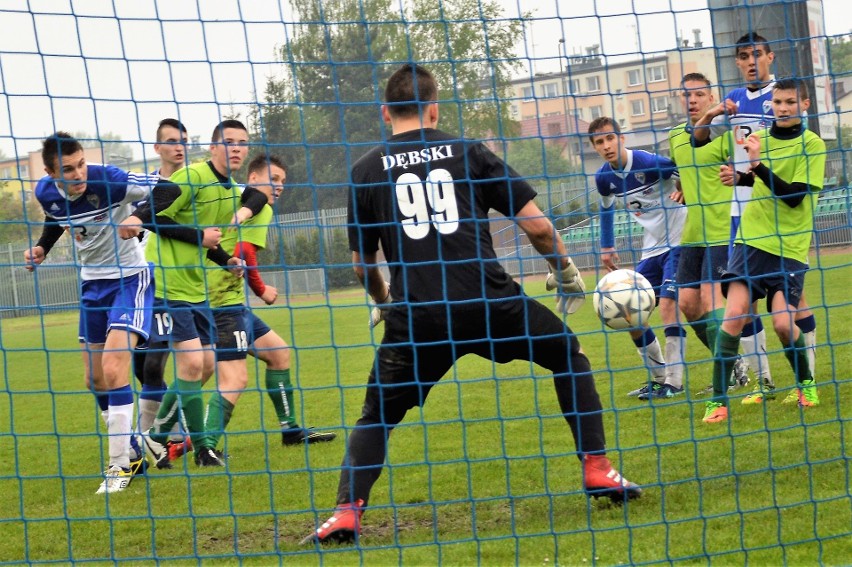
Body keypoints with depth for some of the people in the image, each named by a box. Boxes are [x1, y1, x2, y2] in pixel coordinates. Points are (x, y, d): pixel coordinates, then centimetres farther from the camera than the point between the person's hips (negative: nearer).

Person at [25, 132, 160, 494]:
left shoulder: (109, 181, -26)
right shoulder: (46, 193, -8)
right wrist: (41, 248, 2)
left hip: (130, 277, -6)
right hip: (92, 281, 7)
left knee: (113, 369, -20)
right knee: (96, 379, 9)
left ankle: (121, 466, -11)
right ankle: (132, 454, 27)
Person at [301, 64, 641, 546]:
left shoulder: (367, 170, 11)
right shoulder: (469, 153, 9)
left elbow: (362, 263, 17)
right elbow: (537, 225, 6)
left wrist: (383, 301, 38)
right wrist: (566, 271, 24)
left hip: (415, 316, 0)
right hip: (488, 302, 0)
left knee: (377, 415, 16)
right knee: (569, 352, 24)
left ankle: (347, 511, -4)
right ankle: (598, 470, 18)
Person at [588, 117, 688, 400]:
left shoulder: (650, 163, -21)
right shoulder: (603, 178, -1)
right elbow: (606, 209, 20)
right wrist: (606, 247, 20)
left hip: (678, 243, -7)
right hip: (652, 249, 7)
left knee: (668, 305, -20)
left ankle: (674, 382, -12)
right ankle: (659, 377, 19)